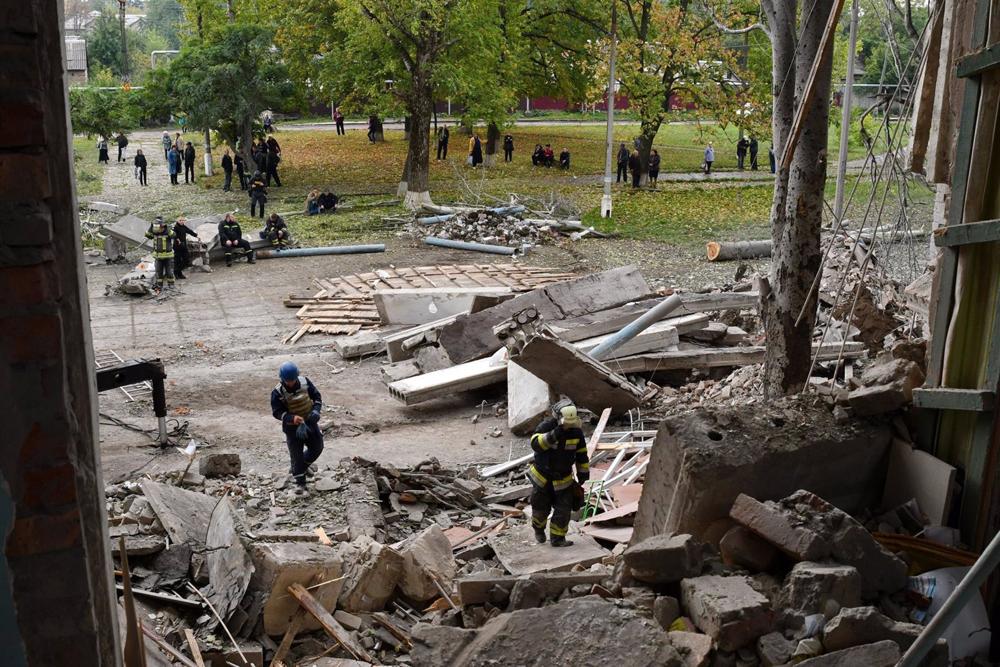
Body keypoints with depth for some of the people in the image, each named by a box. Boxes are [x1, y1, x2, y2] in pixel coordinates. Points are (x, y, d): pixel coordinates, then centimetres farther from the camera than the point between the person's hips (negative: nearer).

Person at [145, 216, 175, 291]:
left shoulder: (168, 231, -12)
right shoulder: (155, 232, 2)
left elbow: (173, 235, -32)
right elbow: (147, 235, -11)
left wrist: (167, 228, -39)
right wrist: (151, 227, -17)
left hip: (168, 256, -4)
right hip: (158, 256, 4)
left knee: (169, 271, 2)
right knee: (158, 271, 7)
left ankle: (171, 284, 14)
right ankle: (159, 285, 15)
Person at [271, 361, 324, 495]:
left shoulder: (304, 382, -10)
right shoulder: (277, 393, -20)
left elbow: (317, 396, 0)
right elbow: (277, 412, -18)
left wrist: (316, 410, -18)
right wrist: (292, 418, -33)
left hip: (309, 421, 4)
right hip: (292, 426, -4)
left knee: (317, 447, 15)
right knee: (296, 454, -1)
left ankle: (304, 464, 44)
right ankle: (300, 483, 11)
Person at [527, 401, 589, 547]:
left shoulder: (576, 431, -10)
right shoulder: (546, 426, -21)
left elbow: (581, 453, 4)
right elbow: (535, 444, -38)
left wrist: (583, 474, 8)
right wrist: (554, 435, -50)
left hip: (563, 478, 2)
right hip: (542, 476, -2)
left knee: (564, 509, -3)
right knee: (541, 508, 10)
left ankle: (557, 538, 12)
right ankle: (539, 530, 40)